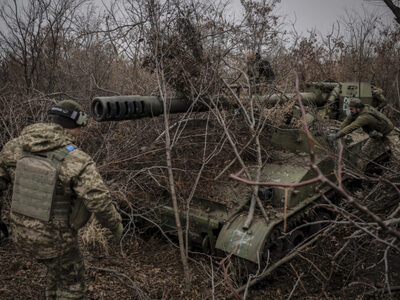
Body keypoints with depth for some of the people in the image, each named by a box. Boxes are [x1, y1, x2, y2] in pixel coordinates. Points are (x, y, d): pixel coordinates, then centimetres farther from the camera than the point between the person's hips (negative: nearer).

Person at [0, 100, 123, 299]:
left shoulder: (18, 146, -7)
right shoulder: (78, 161, -25)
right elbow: (100, 203, -26)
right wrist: (116, 226, -5)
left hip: (22, 233, 6)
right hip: (54, 238, -6)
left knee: (59, 266, 32)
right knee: (71, 282, 20)